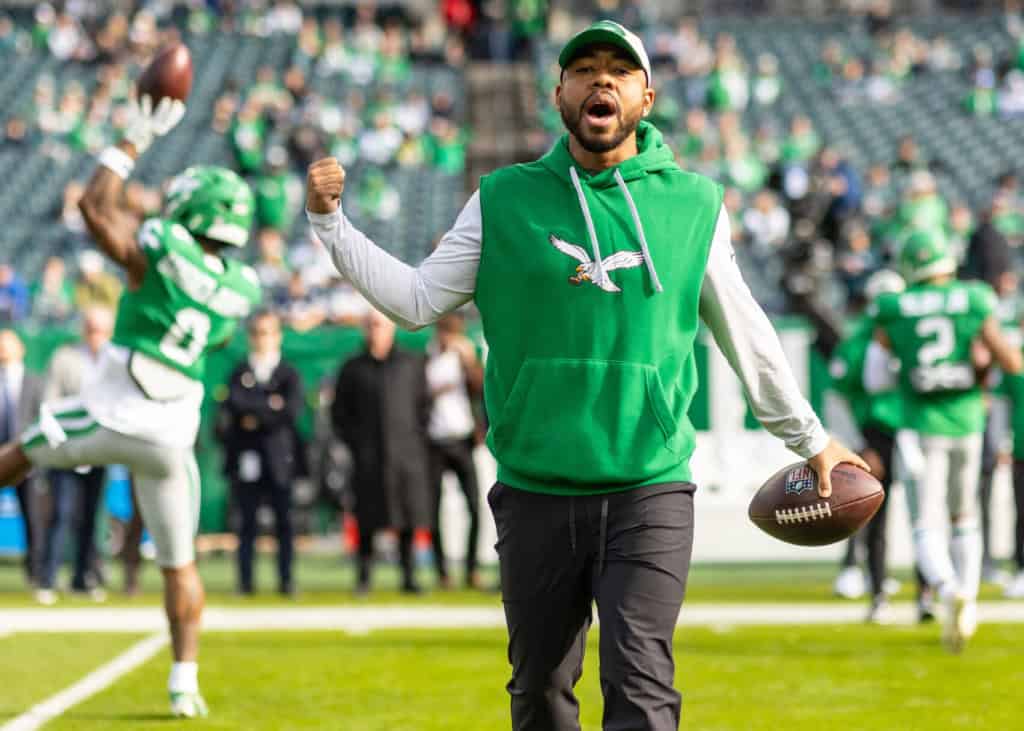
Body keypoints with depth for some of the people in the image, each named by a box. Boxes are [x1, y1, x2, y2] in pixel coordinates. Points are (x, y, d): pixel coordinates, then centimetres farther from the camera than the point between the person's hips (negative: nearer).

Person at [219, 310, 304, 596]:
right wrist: (270, 405, -8)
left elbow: (292, 411, -7)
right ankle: (245, 580, 2)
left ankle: (286, 580, 2)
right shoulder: (240, 372, 11)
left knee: (284, 523, -1)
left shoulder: (289, 374, 8)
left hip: (279, 459, 0)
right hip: (247, 461, 0)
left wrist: (255, 417, -5)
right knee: (248, 524, 1)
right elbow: (235, 403, -7)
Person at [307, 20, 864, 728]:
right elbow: (416, 300, 5)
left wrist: (809, 437, 22)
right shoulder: (505, 201, 5)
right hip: (536, 495, 1)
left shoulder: (693, 205, 5)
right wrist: (331, 222, -6)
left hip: (651, 493, -1)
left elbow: (743, 333, 15)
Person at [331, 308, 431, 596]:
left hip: (406, 453, 0)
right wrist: (352, 441, 2)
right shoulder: (353, 368, 9)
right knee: (368, 519, -2)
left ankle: (409, 576, 7)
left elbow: (424, 403, 12)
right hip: (368, 455, 0)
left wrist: (417, 438, 3)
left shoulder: (412, 364, 9)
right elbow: (339, 411, 13)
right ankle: (364, 576, 3)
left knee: (409, 518, 1)